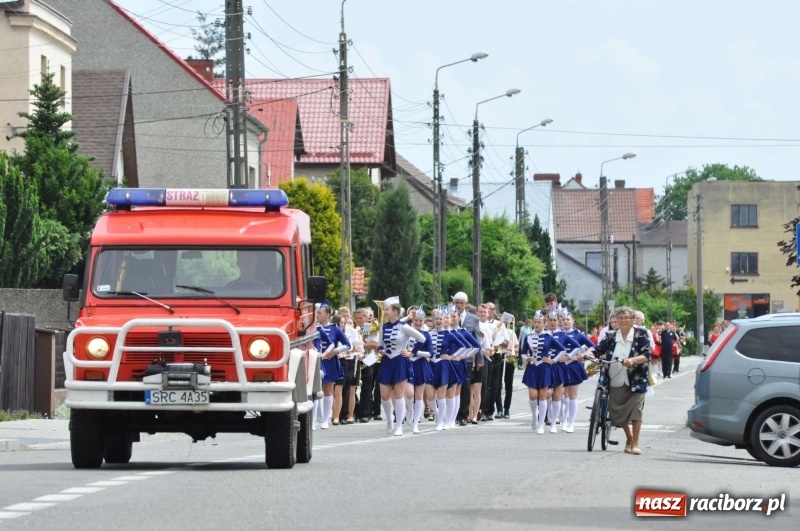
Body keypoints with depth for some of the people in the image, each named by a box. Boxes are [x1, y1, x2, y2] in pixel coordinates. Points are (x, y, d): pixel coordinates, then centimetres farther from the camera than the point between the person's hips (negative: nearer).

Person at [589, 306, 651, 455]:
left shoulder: (640, 334, -3)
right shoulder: (611, 336, 7)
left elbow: (646, 356, -11)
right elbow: (598, 351, 5)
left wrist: (633, 360, -31)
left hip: (635, 380, -4)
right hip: (616, 382, 4)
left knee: (635, 410, -11)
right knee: (618, 414, 9)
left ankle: (635, 444, -2)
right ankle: (629, 438, 32)